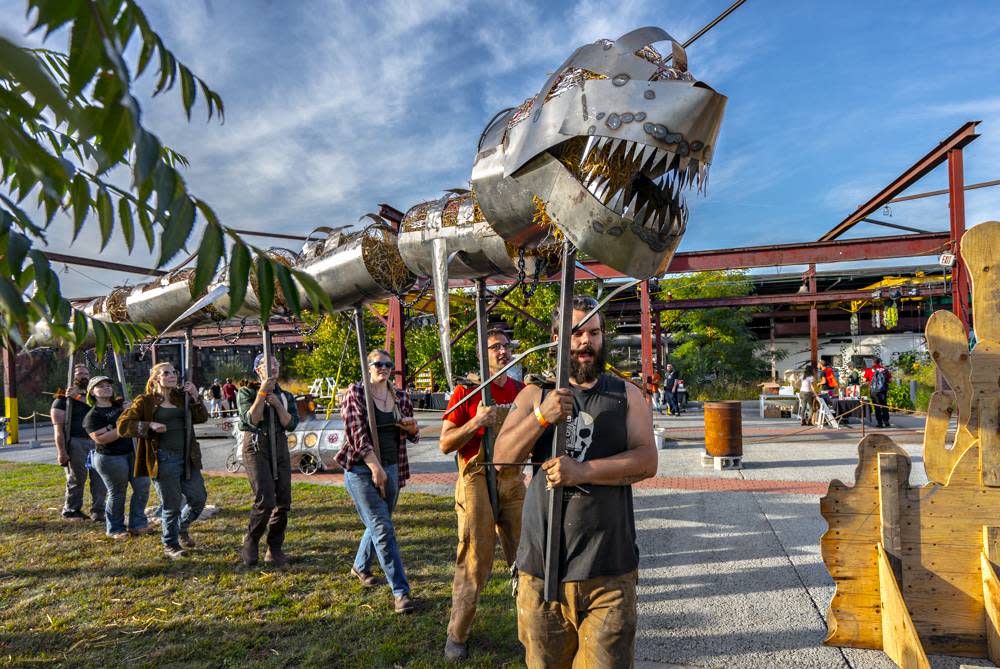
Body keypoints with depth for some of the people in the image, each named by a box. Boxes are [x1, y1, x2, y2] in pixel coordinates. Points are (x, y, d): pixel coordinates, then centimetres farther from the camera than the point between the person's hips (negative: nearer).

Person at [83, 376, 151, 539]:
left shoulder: (121, 405, 10)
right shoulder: (92, 415, -9)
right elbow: (100, 439, -20)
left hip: (133, 453, 6)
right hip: (110, 458, -6)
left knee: (142, 486, 3)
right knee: (117, 494, 3)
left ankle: (137, 524, 16)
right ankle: (115, 529, 22)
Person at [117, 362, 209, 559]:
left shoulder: (182, 397, 11)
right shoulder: (145, 401, -2)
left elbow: (202, 418, 5)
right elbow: (123, 424, -7)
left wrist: (195, 397, -7)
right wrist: (150, 426, -18)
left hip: (187, 457, 5)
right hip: (164, 459, -5)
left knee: (198, 498, 7)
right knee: (171, 505, 3)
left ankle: (182, 528, 36)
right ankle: (170, 546, 24)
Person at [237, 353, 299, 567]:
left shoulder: (286, 396, 14)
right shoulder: (247, 392, 3)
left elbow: (291, 425, 2)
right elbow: (252, 420, -11)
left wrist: (277, 405, -10)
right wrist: (262, 393, -15)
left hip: (280, 448, 4)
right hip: (256, 447, -4)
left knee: (283, 501, 0)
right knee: (265, 499, -17)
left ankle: (275, 549, 13)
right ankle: (250, 541, 8)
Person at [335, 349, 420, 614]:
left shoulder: (400, 397, 7)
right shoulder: (356, 393, -5)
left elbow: (413, 437, 16)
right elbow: (357, 433, -13)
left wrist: (411, 427, -9)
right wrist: (376, 468, -19)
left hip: (391, 468, 5)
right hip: (362, 469, -5)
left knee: (377, 524, 18)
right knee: (383, 529, -9)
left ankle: (360, 567, 44)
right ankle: (401, 591, -6)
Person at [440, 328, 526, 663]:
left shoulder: (521, 390, 8)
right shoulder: (466, 390, -6)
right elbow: (445, 444, -7)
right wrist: (476, 422, -21)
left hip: (513, 480, 5)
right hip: (477, 481, -4)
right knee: (474, 562, 1)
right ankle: (457, 635, 19)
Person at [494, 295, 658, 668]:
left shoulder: (626, 395, 4)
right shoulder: (534, 395, 5)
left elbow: (647, 461, -7)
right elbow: (503, 456, -4)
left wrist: (584, 471, -20)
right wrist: (542, 416, -20)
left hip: (609, 568, -1)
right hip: (541, 563, 1)